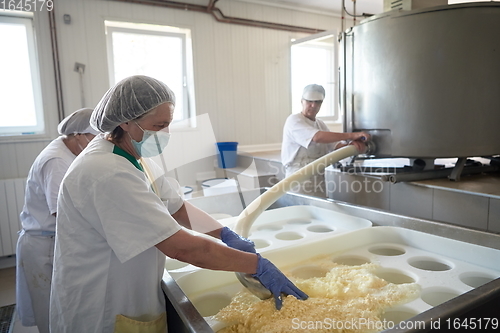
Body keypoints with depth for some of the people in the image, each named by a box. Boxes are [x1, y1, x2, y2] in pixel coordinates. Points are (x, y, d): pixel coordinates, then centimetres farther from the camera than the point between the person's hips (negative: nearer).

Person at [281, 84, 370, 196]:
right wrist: (350, 135, -26)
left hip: (319, 180, 8)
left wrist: (351, 144, -17)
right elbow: (317, 137, -26)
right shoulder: (294, 120, -10)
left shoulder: (320, 123, 17)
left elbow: (335, 145, 5)